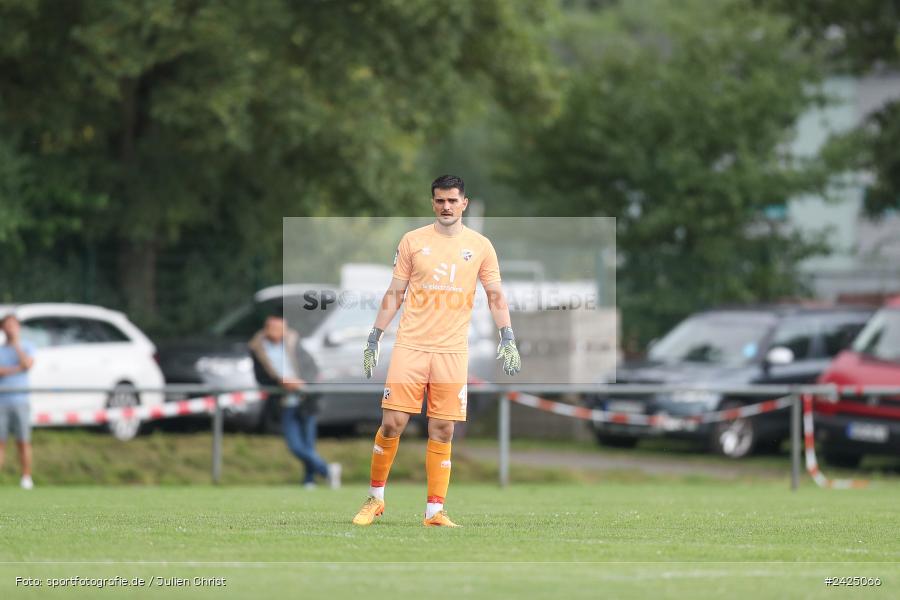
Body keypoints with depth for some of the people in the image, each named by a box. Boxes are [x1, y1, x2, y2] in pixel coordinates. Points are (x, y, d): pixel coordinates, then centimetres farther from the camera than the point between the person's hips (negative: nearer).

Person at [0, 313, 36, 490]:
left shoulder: (26, 348, 10)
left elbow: (27, 364, -9)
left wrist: (16, 344, -5)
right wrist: (16, 369, -8)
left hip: (20, 401, -1)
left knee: (23, 442, -3)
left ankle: (26, 478, 1)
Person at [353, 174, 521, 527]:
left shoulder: (480, 246, 6)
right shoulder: (413, 241, 5)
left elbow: (496, 296, 9)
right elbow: (395, 293, 9)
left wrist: (507, 338, -3)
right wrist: (374, 339, 6)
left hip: (452, 351, 1)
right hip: (410, 346, -1)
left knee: (442, 432, 0)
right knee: (392, 423, -5)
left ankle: (435, 511, 4)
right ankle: (375, 498, 11)